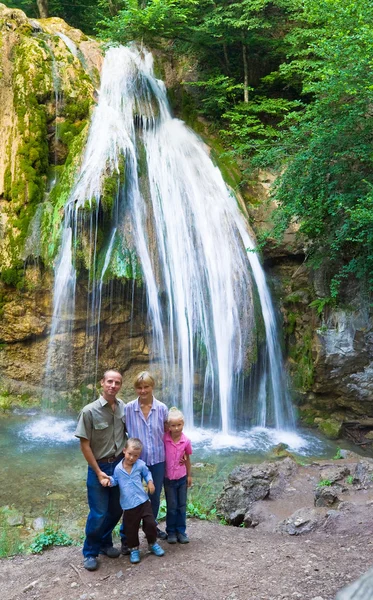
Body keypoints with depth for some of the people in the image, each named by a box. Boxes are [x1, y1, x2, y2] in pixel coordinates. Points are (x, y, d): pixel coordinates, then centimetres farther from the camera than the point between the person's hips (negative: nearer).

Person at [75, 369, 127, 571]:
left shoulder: (123, 407, -4)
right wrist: (98, 472, -13)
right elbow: (84, 445, -13)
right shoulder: (90, 411, -17)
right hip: (99, 466, -4)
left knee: (116, 509, 13)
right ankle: (90, 552, 22)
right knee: (98, 513, 1)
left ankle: (105, 543, 35)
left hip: (120, 464, 4)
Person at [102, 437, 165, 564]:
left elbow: (147, 473, 13)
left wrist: (150, 482, -4)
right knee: (131, 529, 8)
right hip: (128, 505, -1)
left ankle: (153, 544, 32)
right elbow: (115, 480, 3)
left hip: (143, 501, 1)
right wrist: (109, 480, -18)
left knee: (150, 523, 6)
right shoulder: (118, 468, -9)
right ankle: (134, 549, 32)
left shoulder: (141, 465, -5)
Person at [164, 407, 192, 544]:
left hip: (182, 477, 2)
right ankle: (171, 531, 24)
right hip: (168, 478, -2)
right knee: (171, 506, 9)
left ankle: (181, 531, 25)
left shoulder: (186, 441, -11)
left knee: (182, 506, 12)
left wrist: (189, 475, 7)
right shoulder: (164, 439, -17)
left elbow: (187, 459, 2)